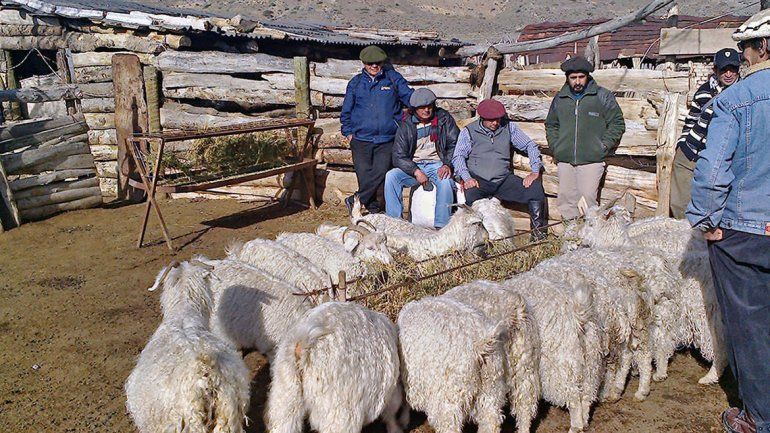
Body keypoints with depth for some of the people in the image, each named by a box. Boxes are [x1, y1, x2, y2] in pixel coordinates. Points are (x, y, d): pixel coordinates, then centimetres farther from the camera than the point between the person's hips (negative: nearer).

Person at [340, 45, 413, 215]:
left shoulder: (393, 78, 8)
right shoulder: (356, 83, 12)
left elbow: (410, 97, 8)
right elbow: (346, 110, 16)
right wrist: (348, 132, 9)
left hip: (386, 139, -1)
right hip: (361, 139, 1)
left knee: (380, 171, -14)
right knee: (364, 174, -1)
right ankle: (373, 208, 16)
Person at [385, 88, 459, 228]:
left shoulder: (444, 118, 0)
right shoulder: (406, 124, 0)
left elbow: (455, 144, -1)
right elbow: (398, 156, -5)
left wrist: (448, 165, -20)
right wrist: (416, 172, -20)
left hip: (437, 165, -2)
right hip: (413, 167, 2)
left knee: (446, 181, -35)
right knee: (391, 176, -23)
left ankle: (441, 226, -31)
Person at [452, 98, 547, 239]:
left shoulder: (508, 127, 10)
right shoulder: (469, 131, 5)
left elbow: (530, 146, 13)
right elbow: (458, 157, -3)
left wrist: (535, 172, 0)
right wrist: (467, 178, -20)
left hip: (504, 179, 3)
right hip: (478, 180, -3)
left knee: (535, 188, -17)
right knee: (470, 195, -36)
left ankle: (538, 231, 2)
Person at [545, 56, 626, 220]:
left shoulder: (603, 96, 1)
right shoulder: (560, 99, 12)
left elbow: (617, 123, 4)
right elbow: (551, 125, 25)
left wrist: (603, 146, -5)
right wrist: (555, 146, 10)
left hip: (591, 161, -4)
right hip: (565, 161, 4)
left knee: (587, 198, -13)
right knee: (566, 200, 5)